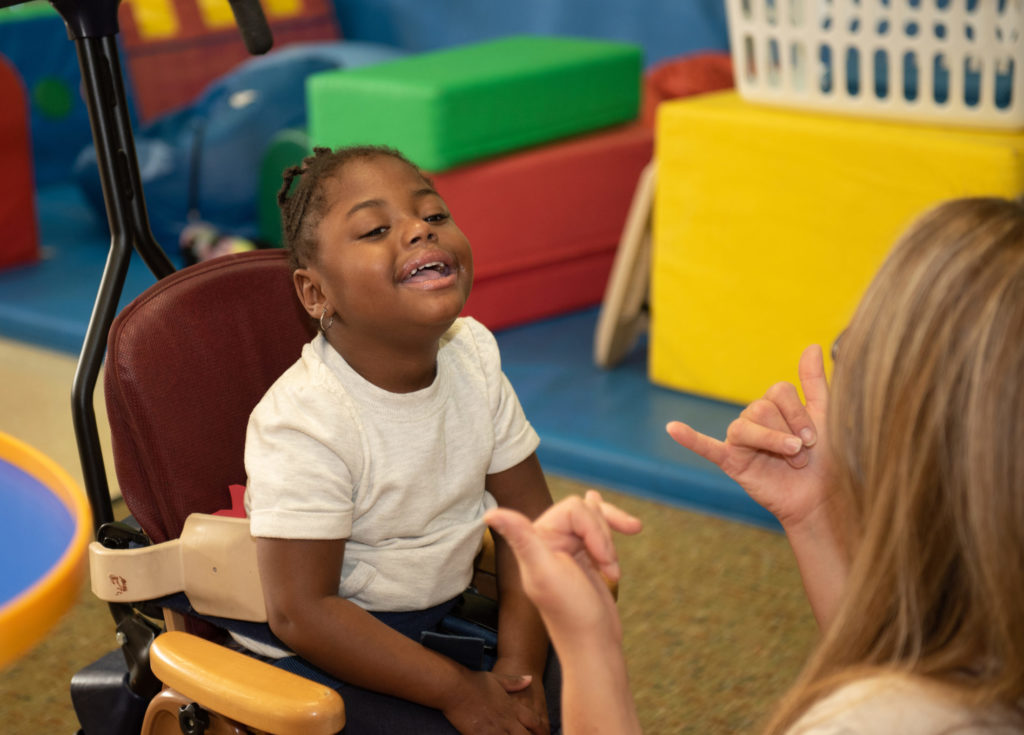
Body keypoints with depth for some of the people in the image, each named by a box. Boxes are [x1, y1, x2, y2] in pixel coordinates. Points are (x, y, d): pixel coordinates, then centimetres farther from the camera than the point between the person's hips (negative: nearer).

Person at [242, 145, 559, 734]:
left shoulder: (472, 356, -6)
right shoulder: (302, 424, -26)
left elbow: (528, 514, 0)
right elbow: (300, 612, -26)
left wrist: (519, 665, -11)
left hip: (442, 614, 6)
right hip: (321, 647, -6)